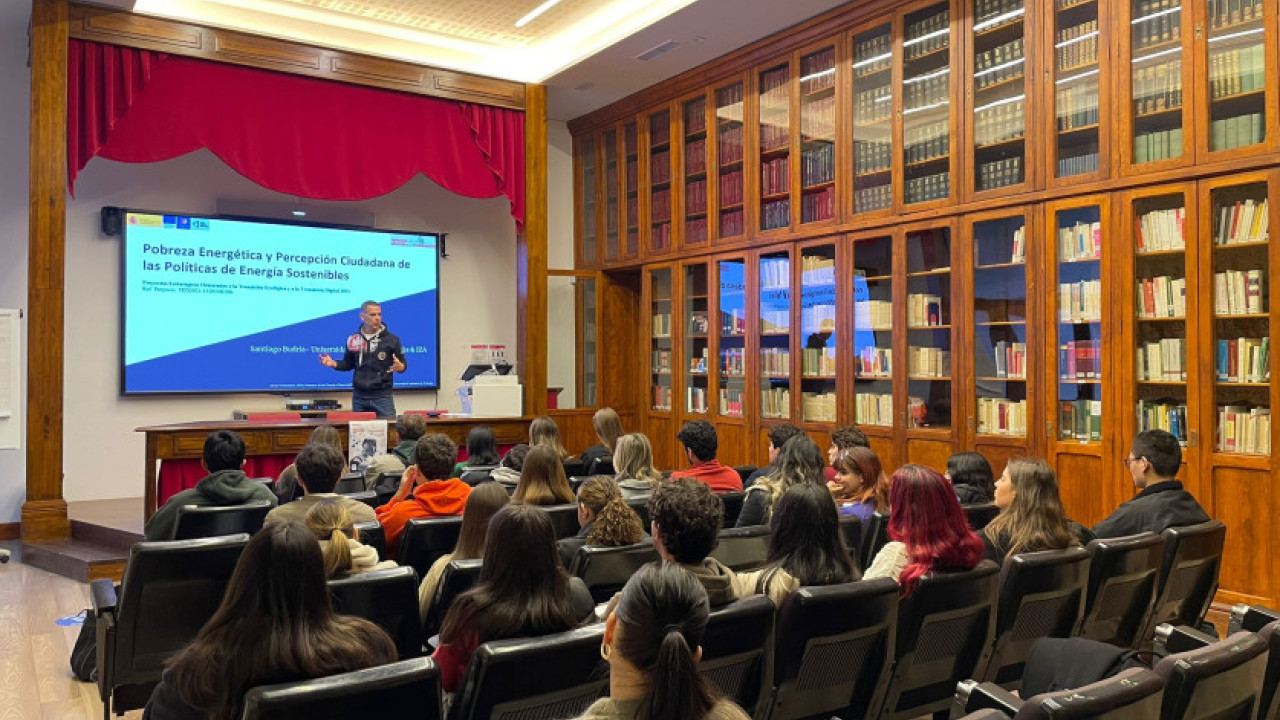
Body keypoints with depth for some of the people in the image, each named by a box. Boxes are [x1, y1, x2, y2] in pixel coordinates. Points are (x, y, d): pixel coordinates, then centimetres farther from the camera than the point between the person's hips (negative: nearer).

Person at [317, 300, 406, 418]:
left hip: (382, 396, -3)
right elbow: (348, 364, 16)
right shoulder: (353, 339, 6)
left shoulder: (391, 339, -2)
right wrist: (333, 364, -1)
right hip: (358, 396, 3)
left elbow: (403, 363, 2)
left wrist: (400, 367, -21)